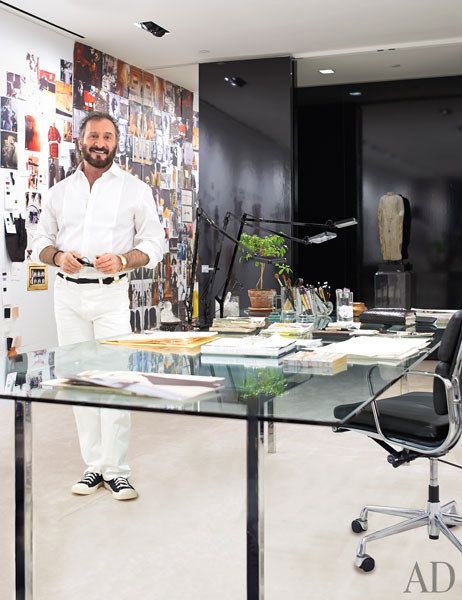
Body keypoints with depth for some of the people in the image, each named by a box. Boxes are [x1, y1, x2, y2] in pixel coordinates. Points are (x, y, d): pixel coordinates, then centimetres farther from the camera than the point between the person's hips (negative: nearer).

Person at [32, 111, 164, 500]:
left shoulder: (135, 190, 5)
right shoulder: (60, 191, 13)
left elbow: (154, 243, 2)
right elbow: (41, 240, 15)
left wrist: (122, 260, -17)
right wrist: (58, 256, -8)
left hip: (111, 294, -3)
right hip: (68, 293, 3)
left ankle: (116, 470, 0)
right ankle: (94, 466, 14)